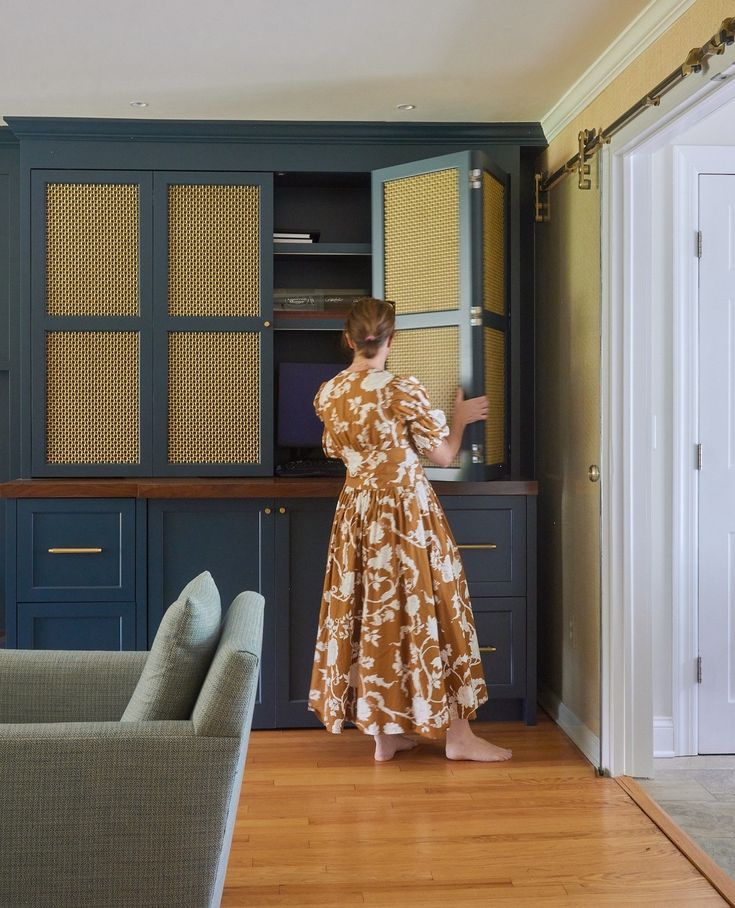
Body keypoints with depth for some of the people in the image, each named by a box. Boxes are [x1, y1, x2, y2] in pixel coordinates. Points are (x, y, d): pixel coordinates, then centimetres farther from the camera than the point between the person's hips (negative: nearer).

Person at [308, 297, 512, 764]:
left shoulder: (328, 394, 1)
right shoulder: (405, 390, -15)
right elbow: (444, 455, -8)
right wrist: (461, 417, 10)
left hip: (356, 513, 5)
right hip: (408, 512, -5)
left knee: (370, 614, 11)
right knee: (427, 613, 4)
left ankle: (385, 734, 19)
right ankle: (458, 734, 13)